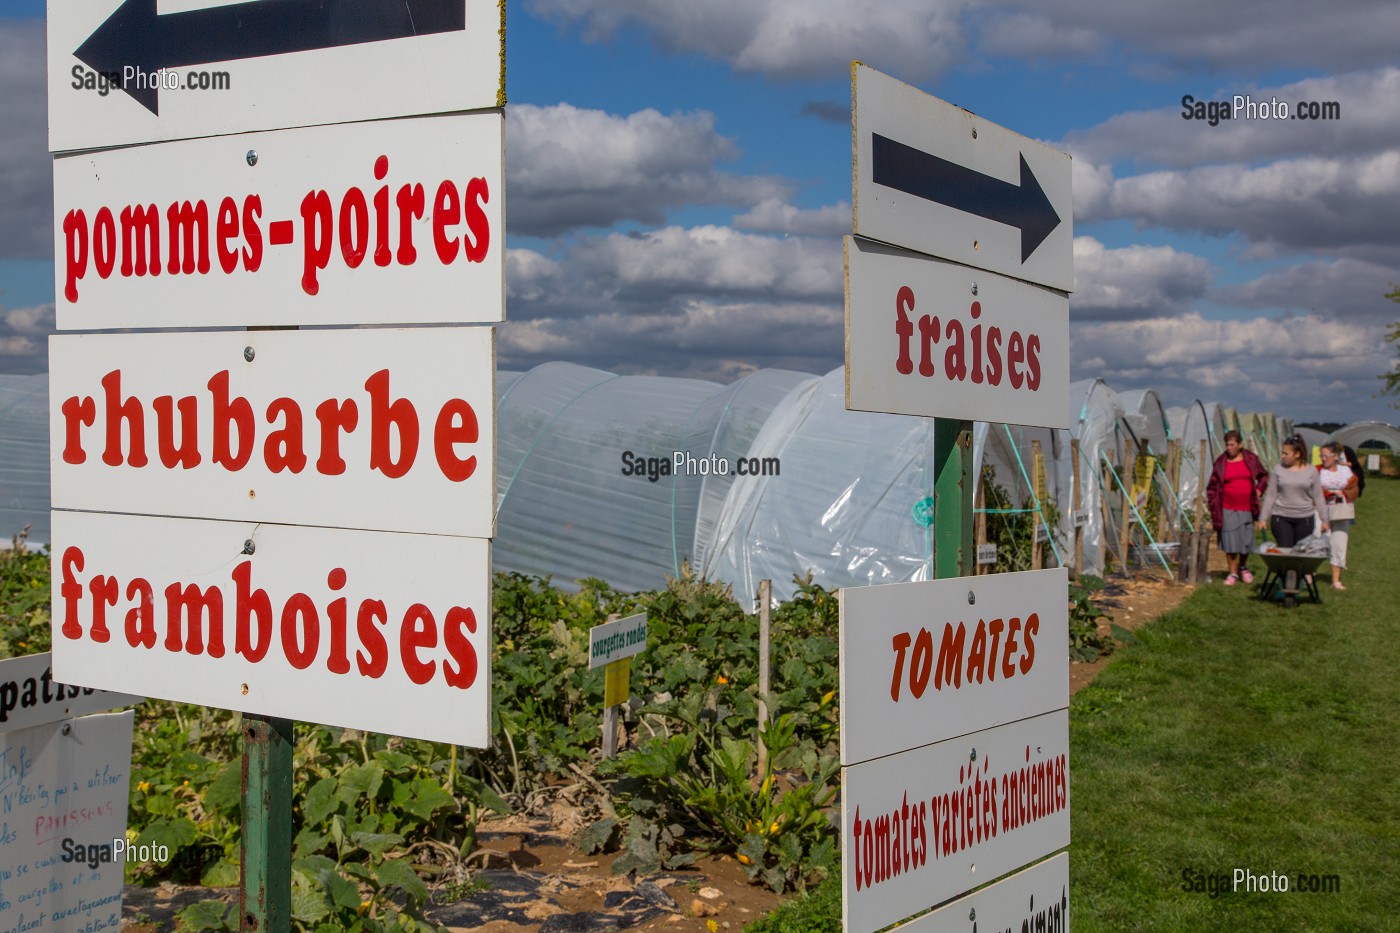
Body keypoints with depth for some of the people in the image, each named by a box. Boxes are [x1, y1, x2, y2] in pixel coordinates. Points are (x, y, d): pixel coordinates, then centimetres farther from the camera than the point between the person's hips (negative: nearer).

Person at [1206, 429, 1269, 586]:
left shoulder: (1251, 459, 2)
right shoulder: (1220, 462, 0)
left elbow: (1264, 476, 17)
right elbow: (1212, 485, 4)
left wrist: (1259, 490, 3)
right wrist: (1213, 507, -1)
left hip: (1247, 508, 1)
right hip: (1227, 509, -1)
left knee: (1246, 541, 8)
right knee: (1229, 542, 0)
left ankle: (1243, 567, 33)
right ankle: (1233, 573, 12)